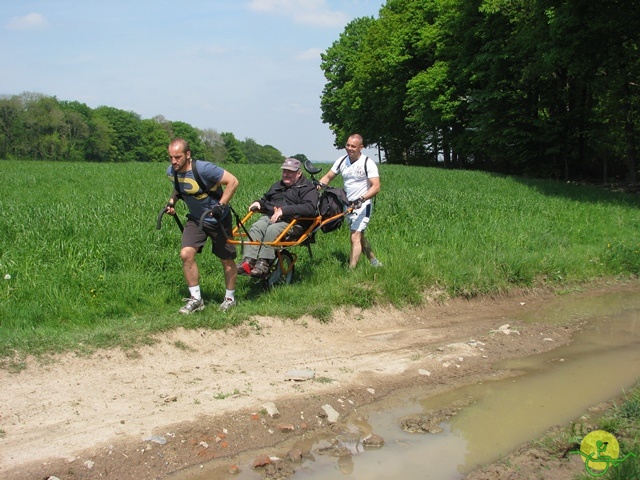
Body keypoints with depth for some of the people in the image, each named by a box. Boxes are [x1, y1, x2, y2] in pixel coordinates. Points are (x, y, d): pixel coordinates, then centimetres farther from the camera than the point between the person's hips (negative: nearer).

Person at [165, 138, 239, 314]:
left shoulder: (204, 169, -28)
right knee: (186, 254, -14)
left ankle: (230, 298, 28)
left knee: (227, 260, 6)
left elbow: (233, 181, -24)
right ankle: (196, 299, 0)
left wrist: (221, 205, -29)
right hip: (195, 219, 5)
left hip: (218, 219, -5)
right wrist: (172, 201, -1)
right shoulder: (171, 172, -8)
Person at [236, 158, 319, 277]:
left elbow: (310, 208, -15)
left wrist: (284, 210, -21)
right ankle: (248, 261, -39)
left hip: (291, 222, -6)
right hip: (269, 217, 6)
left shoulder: (308, 188, 4)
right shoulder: (277, 186, 29)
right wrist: (259, 203, 16)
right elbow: (265, 199, 42)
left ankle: (263, 263, -38)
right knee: (256, 227, -27)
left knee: (272, 230, -36)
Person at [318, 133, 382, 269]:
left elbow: (376, 187, -19)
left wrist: (361, 199, -33)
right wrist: (319, 184, -15)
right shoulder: (342, 161, 5)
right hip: (348, 205, 7)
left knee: (355, 238, -15)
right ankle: (374, 262, 35)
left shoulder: (368, 163, -12)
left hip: (362, 206, -7)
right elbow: (328, 177, 8)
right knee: (359, 236, 18)